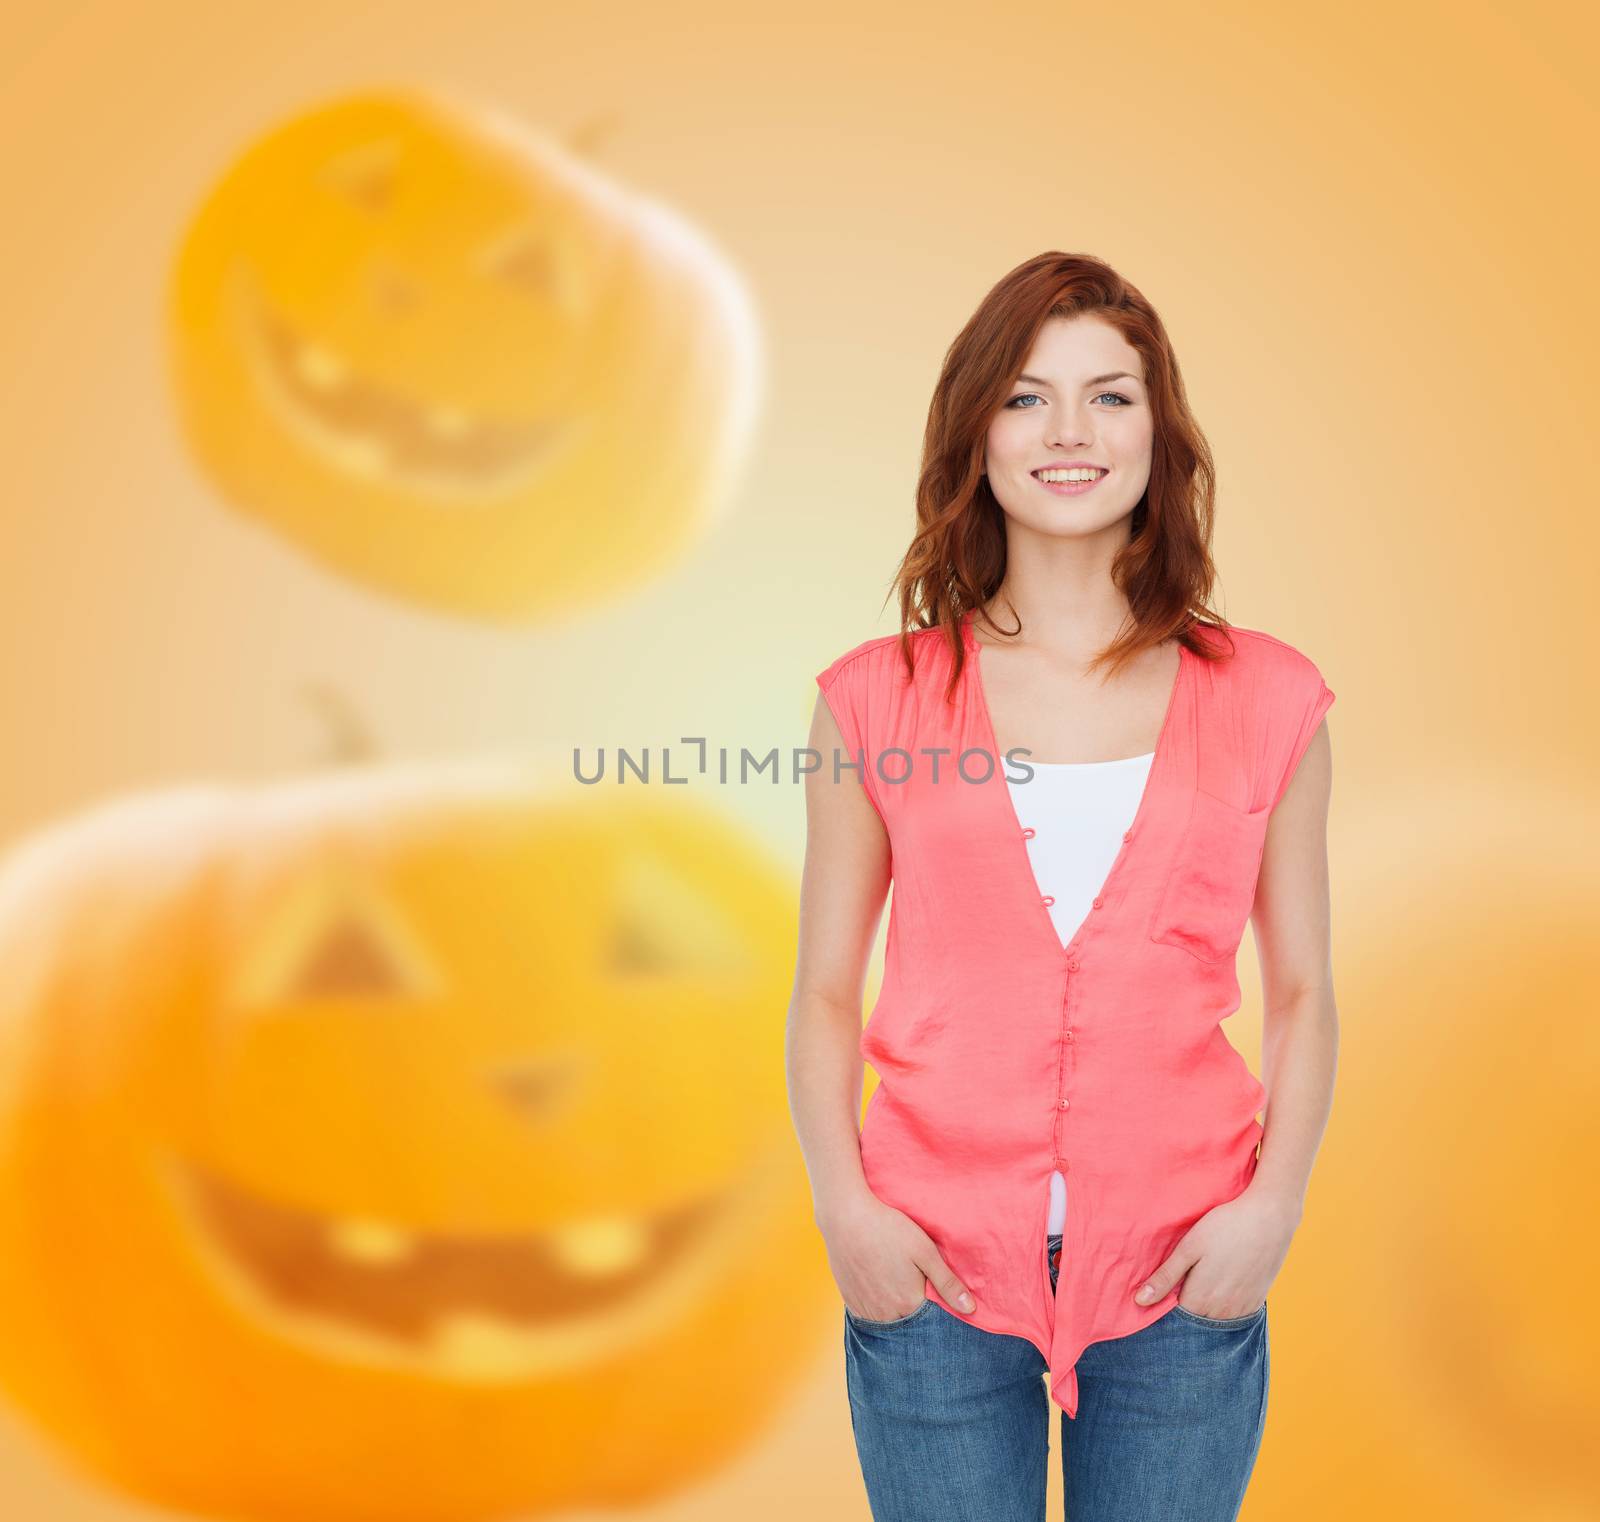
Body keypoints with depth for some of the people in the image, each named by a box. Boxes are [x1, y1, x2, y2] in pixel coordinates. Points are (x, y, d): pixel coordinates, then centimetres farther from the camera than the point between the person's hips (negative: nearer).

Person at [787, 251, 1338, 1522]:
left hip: (1182, 1269, 1)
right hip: (934, 1269, 0)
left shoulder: (1267, 701, 3)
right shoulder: (878, 698, 1)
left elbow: (1302, 993, 6)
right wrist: (843, 1205, -8)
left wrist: (1274, 1202, -6)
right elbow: (826, 995, 3)